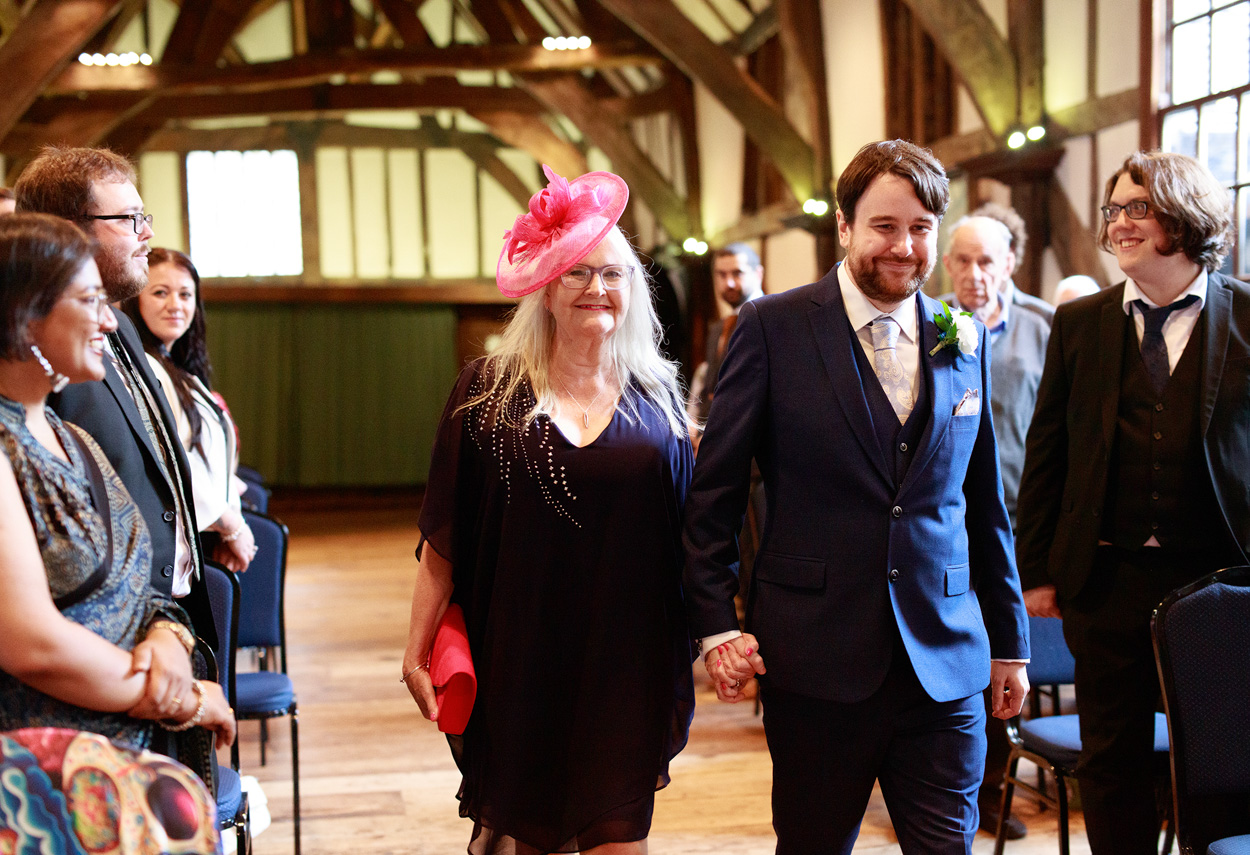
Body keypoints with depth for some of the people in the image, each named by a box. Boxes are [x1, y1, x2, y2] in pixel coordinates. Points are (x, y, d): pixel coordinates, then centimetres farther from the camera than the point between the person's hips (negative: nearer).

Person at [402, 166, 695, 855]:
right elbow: (444, 537, 0)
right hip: (519, 661, -1)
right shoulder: (489, 391, -1)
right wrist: (419, 649, -1)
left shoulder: (656, 397, 5)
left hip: (627, 664, 1)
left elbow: (688, 532, 8)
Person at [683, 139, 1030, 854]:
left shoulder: (967, 341, 8)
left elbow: (985, 503, 13)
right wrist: (717, 625, -8)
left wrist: (1010, 641, 14)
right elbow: (715, 492, -2)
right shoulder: (773, 326, -3)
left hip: (946, 661, 3)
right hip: (815, 657, -2)